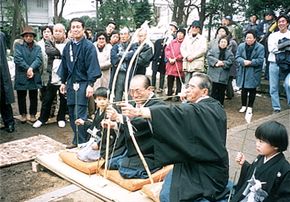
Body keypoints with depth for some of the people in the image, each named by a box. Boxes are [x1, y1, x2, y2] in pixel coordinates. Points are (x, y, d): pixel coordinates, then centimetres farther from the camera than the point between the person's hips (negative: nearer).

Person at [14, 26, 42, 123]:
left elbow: (39, 59, -5)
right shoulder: (18, 45, 1)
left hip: (34, 76, 2)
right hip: (21, 76, -2)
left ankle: (33, 114, 21)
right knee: (21, 96, 8)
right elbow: (18, 58, -11)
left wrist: (31, 68, -20)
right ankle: (23, 114, 22)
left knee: (33, 96, 9)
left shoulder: (37, 47, 9)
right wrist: (27, 69, -17)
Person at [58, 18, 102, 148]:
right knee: (72, 114, 10)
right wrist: (63, 82, 16)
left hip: (83, 83, -6)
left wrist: (90, 85, -19)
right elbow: (64, 65, 17)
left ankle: (81, 143, 3)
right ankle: (77, 140, 22)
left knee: (79, 115, -8)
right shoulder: (68, 46, 10)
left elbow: (92, 66, -13)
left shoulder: (88, 46, -8)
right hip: (70, 83, 6)